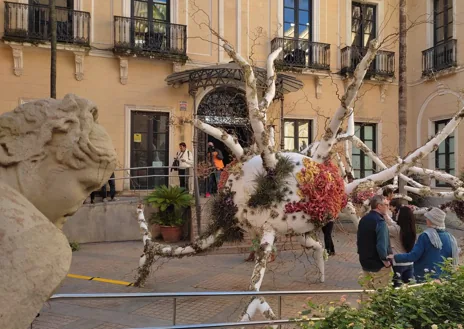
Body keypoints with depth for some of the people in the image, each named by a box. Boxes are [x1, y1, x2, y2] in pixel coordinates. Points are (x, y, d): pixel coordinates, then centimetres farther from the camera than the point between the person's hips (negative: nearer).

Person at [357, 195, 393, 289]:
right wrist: (386, 261, -13)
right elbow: (382, 245, -26)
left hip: (365, 263, 8)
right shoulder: (380, 222, -19)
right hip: (379, 266, -8)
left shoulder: (363, 220, 6)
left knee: (368, 291, 18)